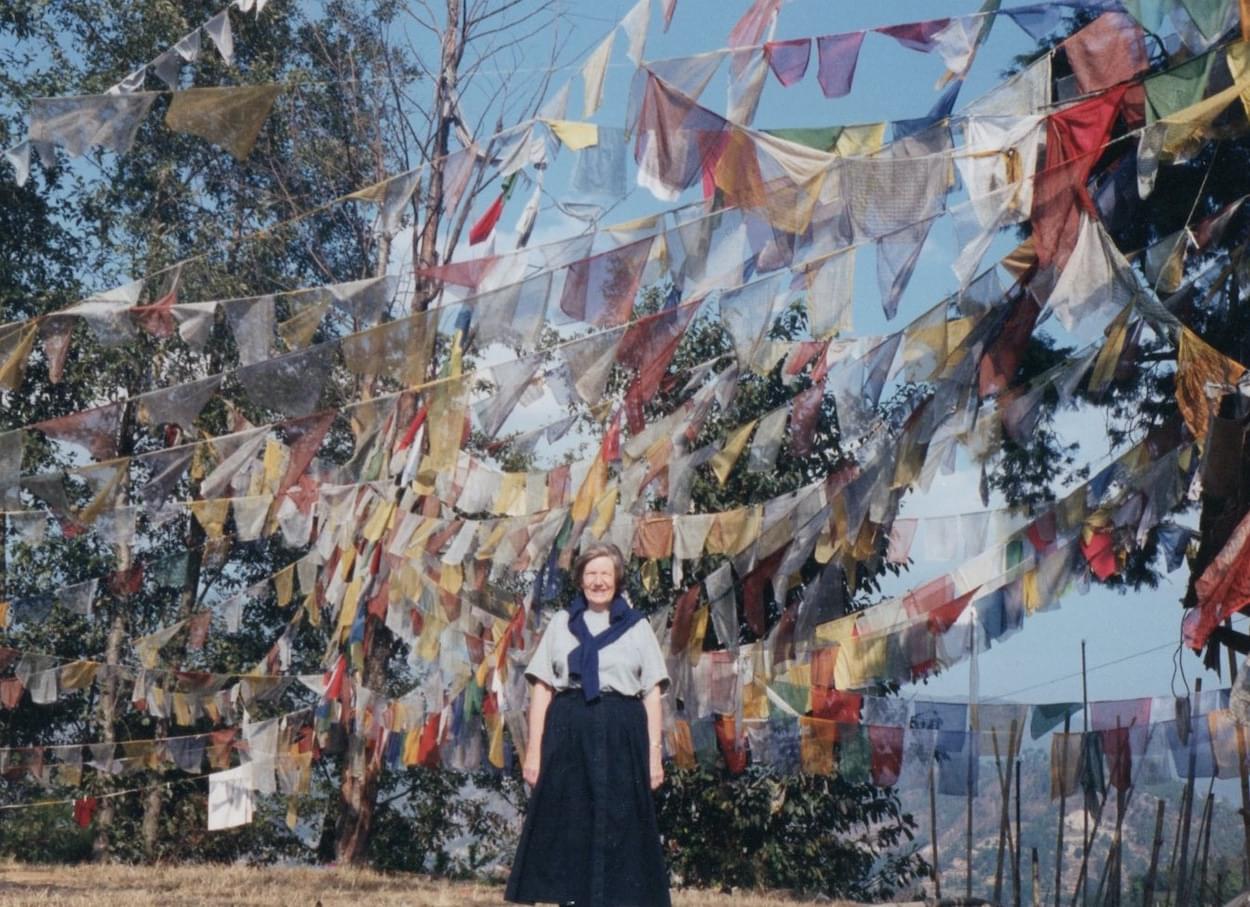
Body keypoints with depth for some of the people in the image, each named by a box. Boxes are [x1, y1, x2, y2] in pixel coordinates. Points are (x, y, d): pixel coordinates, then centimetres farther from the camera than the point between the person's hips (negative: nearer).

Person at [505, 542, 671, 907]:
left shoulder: (637, 627, 11)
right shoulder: (561, 623, 13)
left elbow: (652, 694, 7)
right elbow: (541, 688, 8)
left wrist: (654, 753, -2)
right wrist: (534, 748, -1)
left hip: (622, 737, -1)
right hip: (569, 734, 1)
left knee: (619, 828, -3)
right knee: (566, 827, -1)